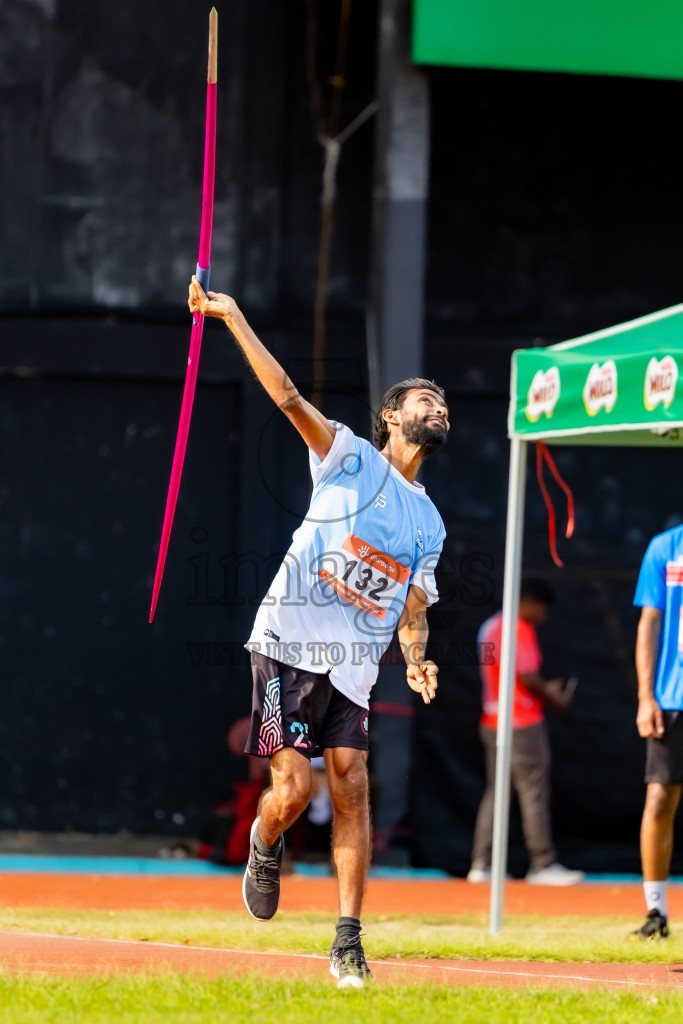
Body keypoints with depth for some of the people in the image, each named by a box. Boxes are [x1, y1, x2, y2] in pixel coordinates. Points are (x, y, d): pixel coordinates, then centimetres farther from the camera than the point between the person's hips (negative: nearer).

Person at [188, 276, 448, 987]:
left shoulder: (429, 523, 18)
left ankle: (348, 943, -4)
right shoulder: (351, 459, 3)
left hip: (355, 663, 4)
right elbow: (287, 397, -7)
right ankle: (265, 847, 24)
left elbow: (413, 608, 20)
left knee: (351, 789, -7)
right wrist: (233, 317, -16)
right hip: (289, 643, -4)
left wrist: (415, 659, -2)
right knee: (293, 789, -11)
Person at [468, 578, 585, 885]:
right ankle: (543, 864, -3)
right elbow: (527, 677, -18)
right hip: (522, 722, -9)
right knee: (534, 792, -4)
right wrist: (555, 698, -3)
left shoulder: (491, 627, 16)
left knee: (495, 791, 9)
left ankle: (481, 864, 5)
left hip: (492, 721, 9)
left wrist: (545, 688, 18)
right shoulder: (520, 630, -13)